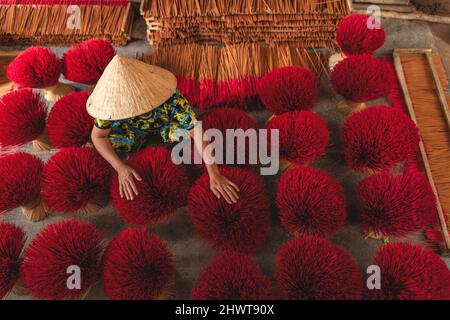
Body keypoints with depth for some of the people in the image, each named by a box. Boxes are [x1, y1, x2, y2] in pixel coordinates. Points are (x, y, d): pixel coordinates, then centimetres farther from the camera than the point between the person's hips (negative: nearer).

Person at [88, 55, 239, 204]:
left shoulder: (170, 98, -41)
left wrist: (214, 175, -43)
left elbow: (197, 132, -39)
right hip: (134, 130, 2)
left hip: (165, 123, -1)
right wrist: (120, 167, -35)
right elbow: (98, 136, -22)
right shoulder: (112, 101, -34)